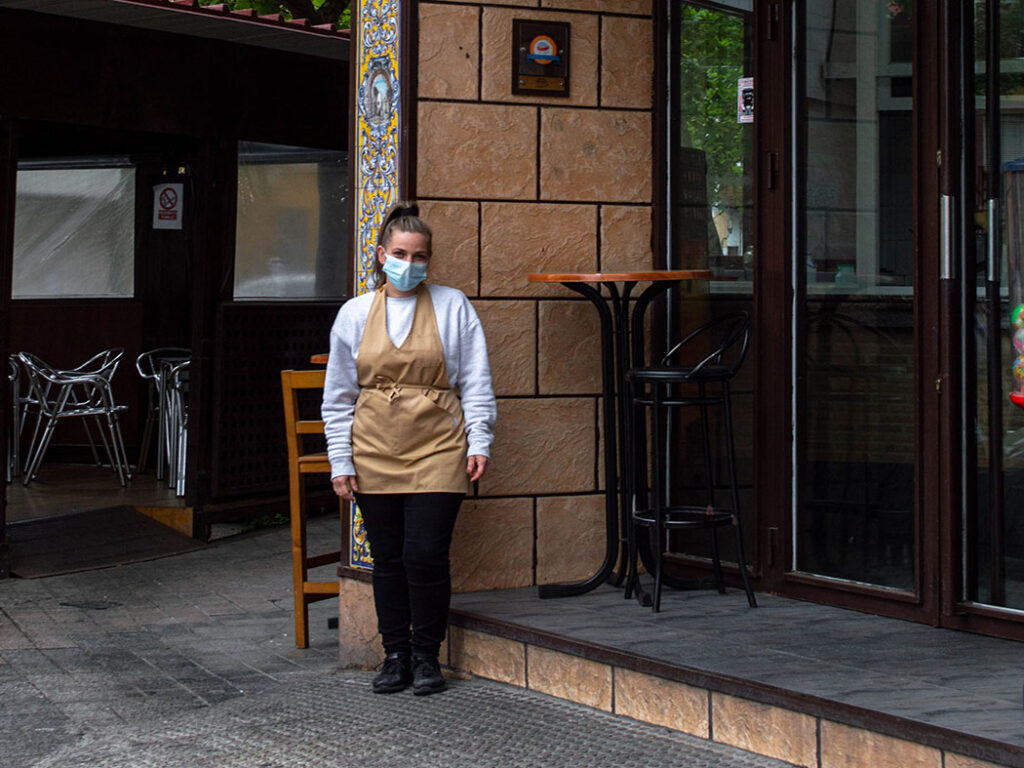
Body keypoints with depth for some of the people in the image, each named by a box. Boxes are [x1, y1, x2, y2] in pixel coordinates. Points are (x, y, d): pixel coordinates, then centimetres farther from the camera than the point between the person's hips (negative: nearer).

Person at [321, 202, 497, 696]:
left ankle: (427, 658, 7)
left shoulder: (453, 307, 4)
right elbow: (338, 396, 11)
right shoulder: (355, 313, 8)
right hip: (375, 452, 2)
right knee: (387, 557, 5)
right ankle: (396, 656, 17)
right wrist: (340, 461, 6)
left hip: (436, 449, -2)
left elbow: (476, 382, 5)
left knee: (426, 553, -8)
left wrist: (478, 442, -3)